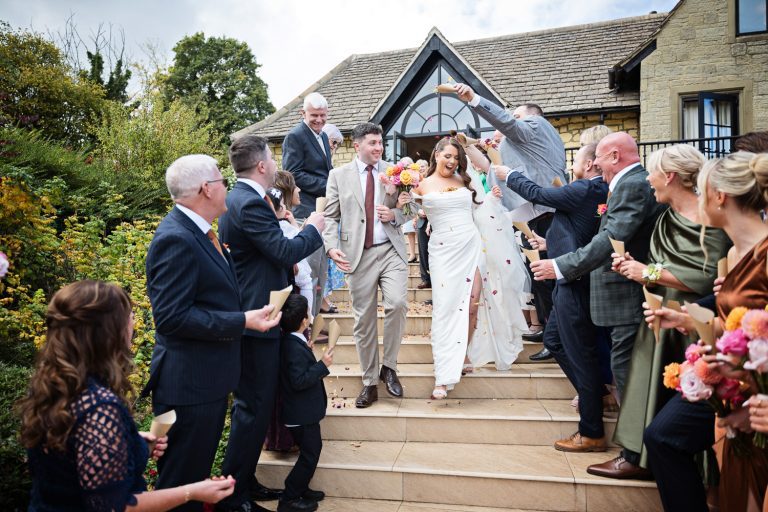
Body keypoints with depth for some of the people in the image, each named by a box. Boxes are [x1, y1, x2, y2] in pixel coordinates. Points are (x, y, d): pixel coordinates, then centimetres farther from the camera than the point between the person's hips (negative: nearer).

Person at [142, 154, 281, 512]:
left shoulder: (196, 231, 9)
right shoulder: (176, 239, -22)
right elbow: (172, 317, -26)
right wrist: (243, 321, -24)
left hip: (208, 377, 10)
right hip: (189, 383, -10)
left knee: (198, 469, 23)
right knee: (182, 480, 7)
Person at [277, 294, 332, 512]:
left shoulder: (292, 342, 4)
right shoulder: (296, 348, -26)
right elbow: (299, 381, -28)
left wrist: (308, 351, 15)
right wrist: (323, 365, -25)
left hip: (302, 412, 10)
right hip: (302, 413, -10)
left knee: (311, 450, 21)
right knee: (309, 454, 0)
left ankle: (301, 489, 34)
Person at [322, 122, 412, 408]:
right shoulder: (339, 175, 6)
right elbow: (330, 216, 4)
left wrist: (395, 214, -8)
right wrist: (332, 246, -13)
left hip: (390, 250, 0)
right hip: (358, 254, 0)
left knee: (397, 303, -21)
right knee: (364, 320, 5)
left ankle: (389, 367, 3)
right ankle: (370, 383, 19)